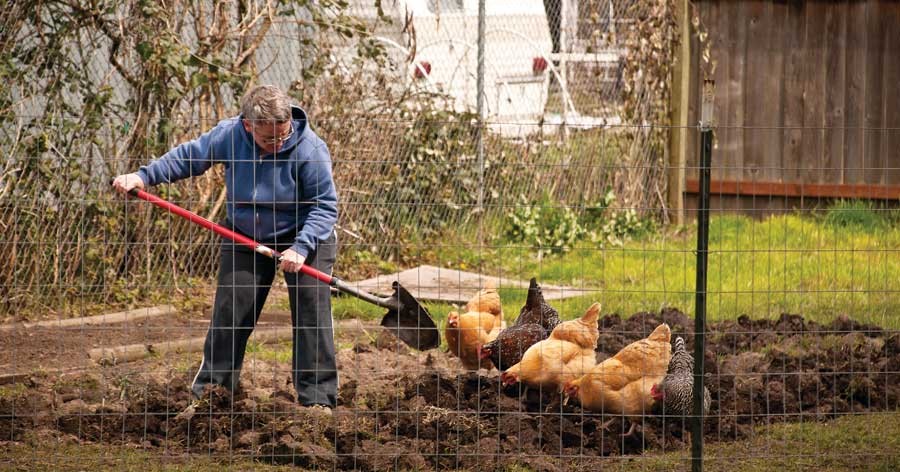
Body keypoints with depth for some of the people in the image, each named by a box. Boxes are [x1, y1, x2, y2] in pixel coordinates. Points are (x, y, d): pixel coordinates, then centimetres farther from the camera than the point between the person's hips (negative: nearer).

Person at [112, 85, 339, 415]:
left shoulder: (310, 150, -27)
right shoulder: (229, 136, -18)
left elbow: (325, 206, -24)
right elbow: (187, 157, -2)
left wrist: (301, 247, -35)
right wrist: (144, 176, -11)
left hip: (304, 237, -3)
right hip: (244, 239, 3)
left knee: (311, 311, -11)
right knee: (228, 313, 3)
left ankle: (317, 397, -5)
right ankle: (210, 389, 13)